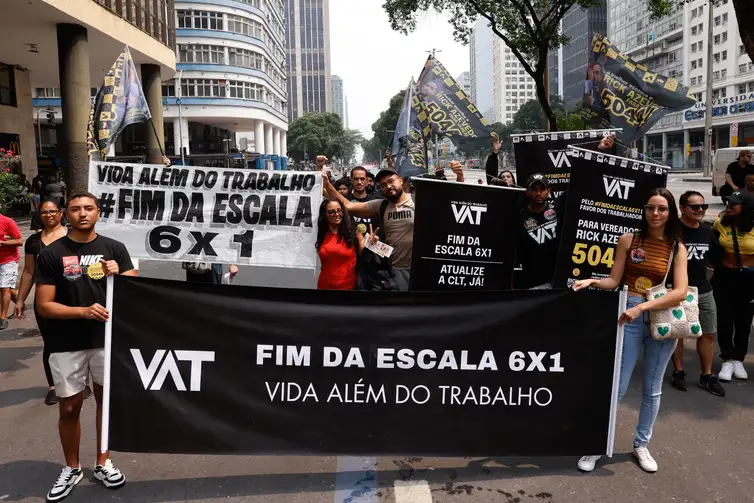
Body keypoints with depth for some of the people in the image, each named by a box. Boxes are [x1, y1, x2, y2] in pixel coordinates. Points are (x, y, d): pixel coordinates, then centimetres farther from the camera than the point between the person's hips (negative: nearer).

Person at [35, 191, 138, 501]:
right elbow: (44, 306, -7)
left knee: (106, 400, 13)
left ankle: (103, 463, 30)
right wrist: (84, 310, -22)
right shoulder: (51, 254, -5)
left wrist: (117, 275, -22)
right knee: (69, 408, 8)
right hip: (67, 345, -1)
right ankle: (71, 469, 28)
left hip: (107, 339, 2)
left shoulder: (114, 248, 0)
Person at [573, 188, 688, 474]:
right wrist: (592, 281, -21)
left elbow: (680, 291, -10)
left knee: (652, 389, 13)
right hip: (630, 316, -1)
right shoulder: (628, 240, 1)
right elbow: (614, 281, 0)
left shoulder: (677, 248, 1)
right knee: (616, 384, -1)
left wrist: (642, 306, -22)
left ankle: (641, 445, 30)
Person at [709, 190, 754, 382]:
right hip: (724, 278, 1)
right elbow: (712, 251, 9)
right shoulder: (720, 224, -4)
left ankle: (739, 359, 23)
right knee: (725, 319, 2)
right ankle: (728, 360, 11)